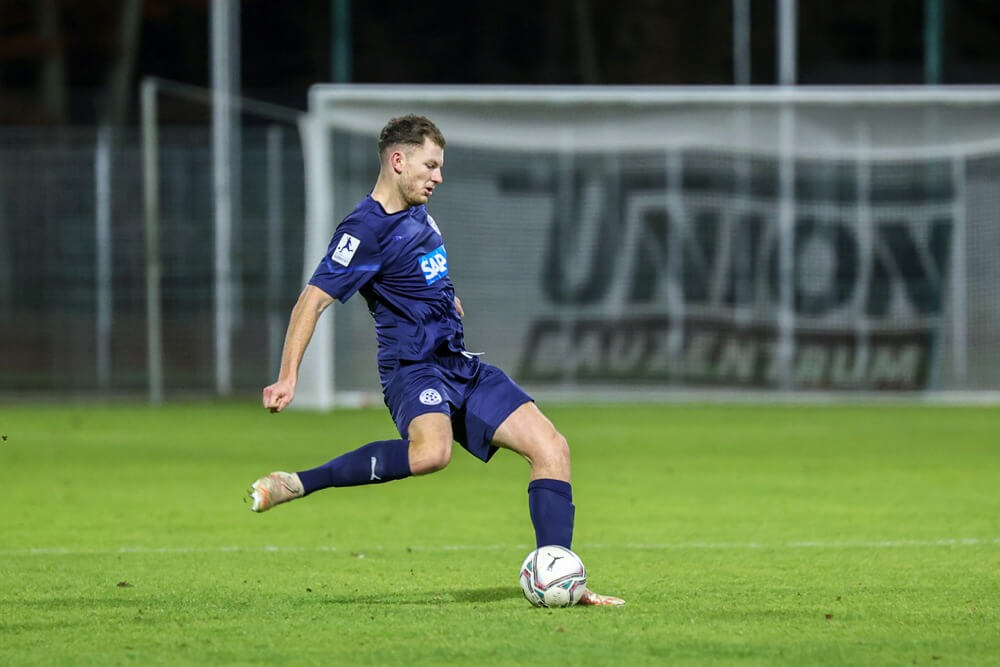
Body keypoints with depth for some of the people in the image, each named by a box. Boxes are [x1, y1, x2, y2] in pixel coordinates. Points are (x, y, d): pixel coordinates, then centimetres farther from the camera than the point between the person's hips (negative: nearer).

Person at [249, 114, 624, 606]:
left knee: (551, 448, -2)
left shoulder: (416, 212, 12)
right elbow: (312, 301, -20)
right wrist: (288, 377, -28)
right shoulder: (365, 229, -15)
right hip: (412, 368, -9)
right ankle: (295, 485, -25)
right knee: (431, 451, -39)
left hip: (459, 364, 9)